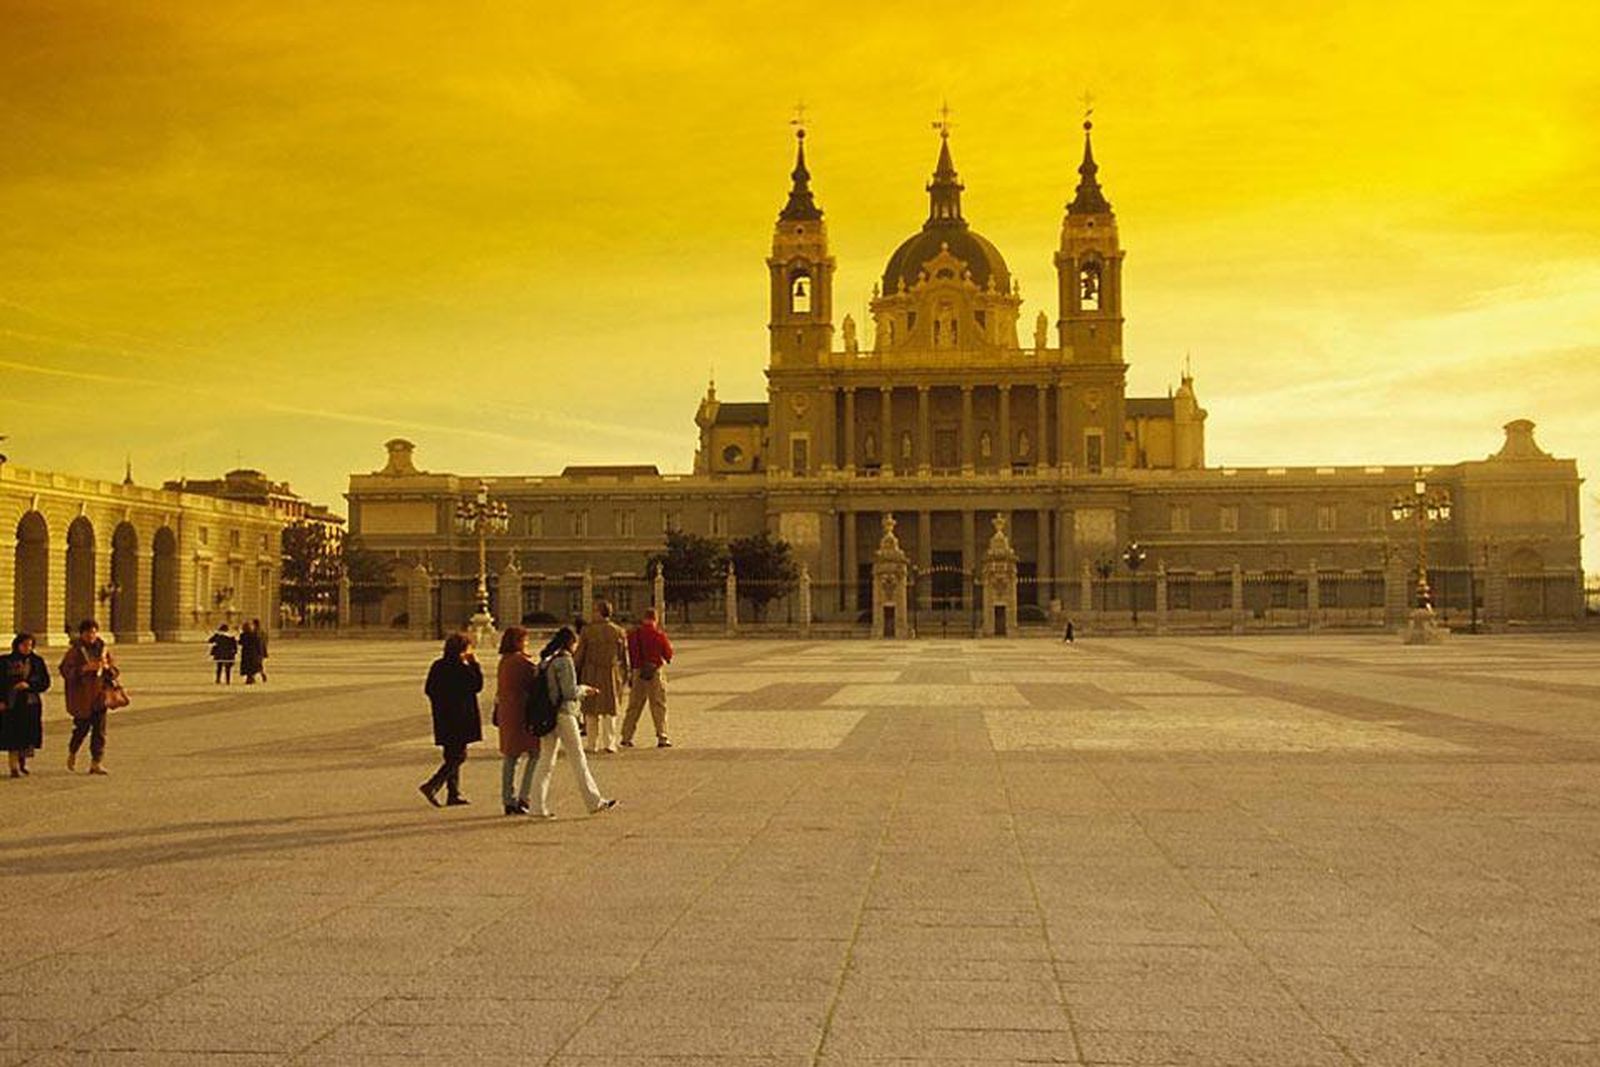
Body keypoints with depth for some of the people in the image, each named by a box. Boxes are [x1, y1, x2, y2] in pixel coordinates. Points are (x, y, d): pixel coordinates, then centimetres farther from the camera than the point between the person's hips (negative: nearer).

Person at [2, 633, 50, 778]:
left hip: (32, 702, 2)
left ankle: (23, 762, 23)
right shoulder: (6, 661, 2)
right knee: (13, 736, -6)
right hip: (11, 704, -2)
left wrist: (29, 685, -11)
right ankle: (14, 767, -2)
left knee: (30, 735, 3)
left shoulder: (37, 661, 7)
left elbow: (45, 682, 5)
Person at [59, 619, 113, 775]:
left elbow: (114, 672, 12)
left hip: (99, 695, 3)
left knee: (99, 730, -2)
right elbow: (65, 670, -12)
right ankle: (72, 753, 30)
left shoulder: (103, 649, 9)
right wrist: (85, 668, -22)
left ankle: (96, 762, 0)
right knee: (82, 727, 2)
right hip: (81, 696, -3)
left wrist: (107, 666, -10)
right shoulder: (75, 651, -4)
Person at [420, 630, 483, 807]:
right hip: (459, 719, -8)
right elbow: (477, 685, -10)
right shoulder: (462, 668, -16)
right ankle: (432, 786, -13)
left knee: (451, 756, 15)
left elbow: (428, 690, 10)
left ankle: (454, 794, 17)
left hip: (443, 718, 8)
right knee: (458, 756, -2)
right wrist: (475, 665, -5)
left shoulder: (437, 666, 7)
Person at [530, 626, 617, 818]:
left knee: (546, 760, 9)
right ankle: (594, 802, 10)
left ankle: (541, 807, 7)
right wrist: (583, 689, 2)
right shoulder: (564, 661, -14)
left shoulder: (545, 660, 10)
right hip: (563, 714, -7)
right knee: (577, 758, 2)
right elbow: (570, 691, -18)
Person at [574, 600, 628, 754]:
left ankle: (593, 744, 11)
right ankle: (609, 743, 1)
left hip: (591, 674, -1)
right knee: (610, 709, 8)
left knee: (591, 710, 9)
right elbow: (624, 656, 5)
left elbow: (579, 654, -3)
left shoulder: (587, 631, -6)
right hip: (612, 674, 1)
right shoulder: (619, 631, 0)